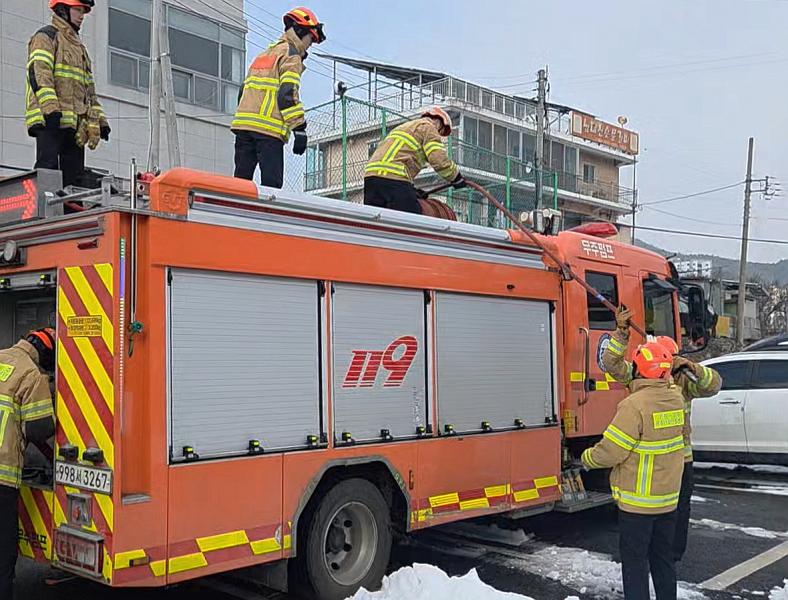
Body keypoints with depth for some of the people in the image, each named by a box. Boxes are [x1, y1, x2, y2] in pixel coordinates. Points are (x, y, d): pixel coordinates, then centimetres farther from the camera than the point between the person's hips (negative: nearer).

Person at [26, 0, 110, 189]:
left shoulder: (79, 47, 31)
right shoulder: (46, 36, 5)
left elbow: (89, 89, 29)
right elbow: (39, 74, -11)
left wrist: (99, 120, 20)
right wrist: (51, 108, -24)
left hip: (76, 125, 8)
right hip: (50, 121, -8)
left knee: (74, 177, 2)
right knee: (48, 171, -16)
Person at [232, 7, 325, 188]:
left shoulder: (264, 55, 28)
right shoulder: (291, 54, 0)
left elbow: (244, 90, 26)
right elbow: (288, 94, -13)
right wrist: (300, 129, -16)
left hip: (243, 123, 8)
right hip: (268, 128, -8)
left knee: (241, 179, 7)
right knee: (271, 183, -11)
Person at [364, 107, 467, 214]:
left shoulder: (406, 126, 37)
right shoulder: (428, 127, 9)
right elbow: (439, 160, -5)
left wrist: (412, 190, 28)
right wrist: (457, 178, 11)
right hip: (394, 179, -9)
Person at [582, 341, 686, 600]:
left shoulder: (635, 405, -24)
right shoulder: (676, 399, -1)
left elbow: (611, 451, -22)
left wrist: (587, 458, -1)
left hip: (638, 500, -7)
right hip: (669, 497, 7)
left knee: (634, 560, 4)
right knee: (663, 556, 19)